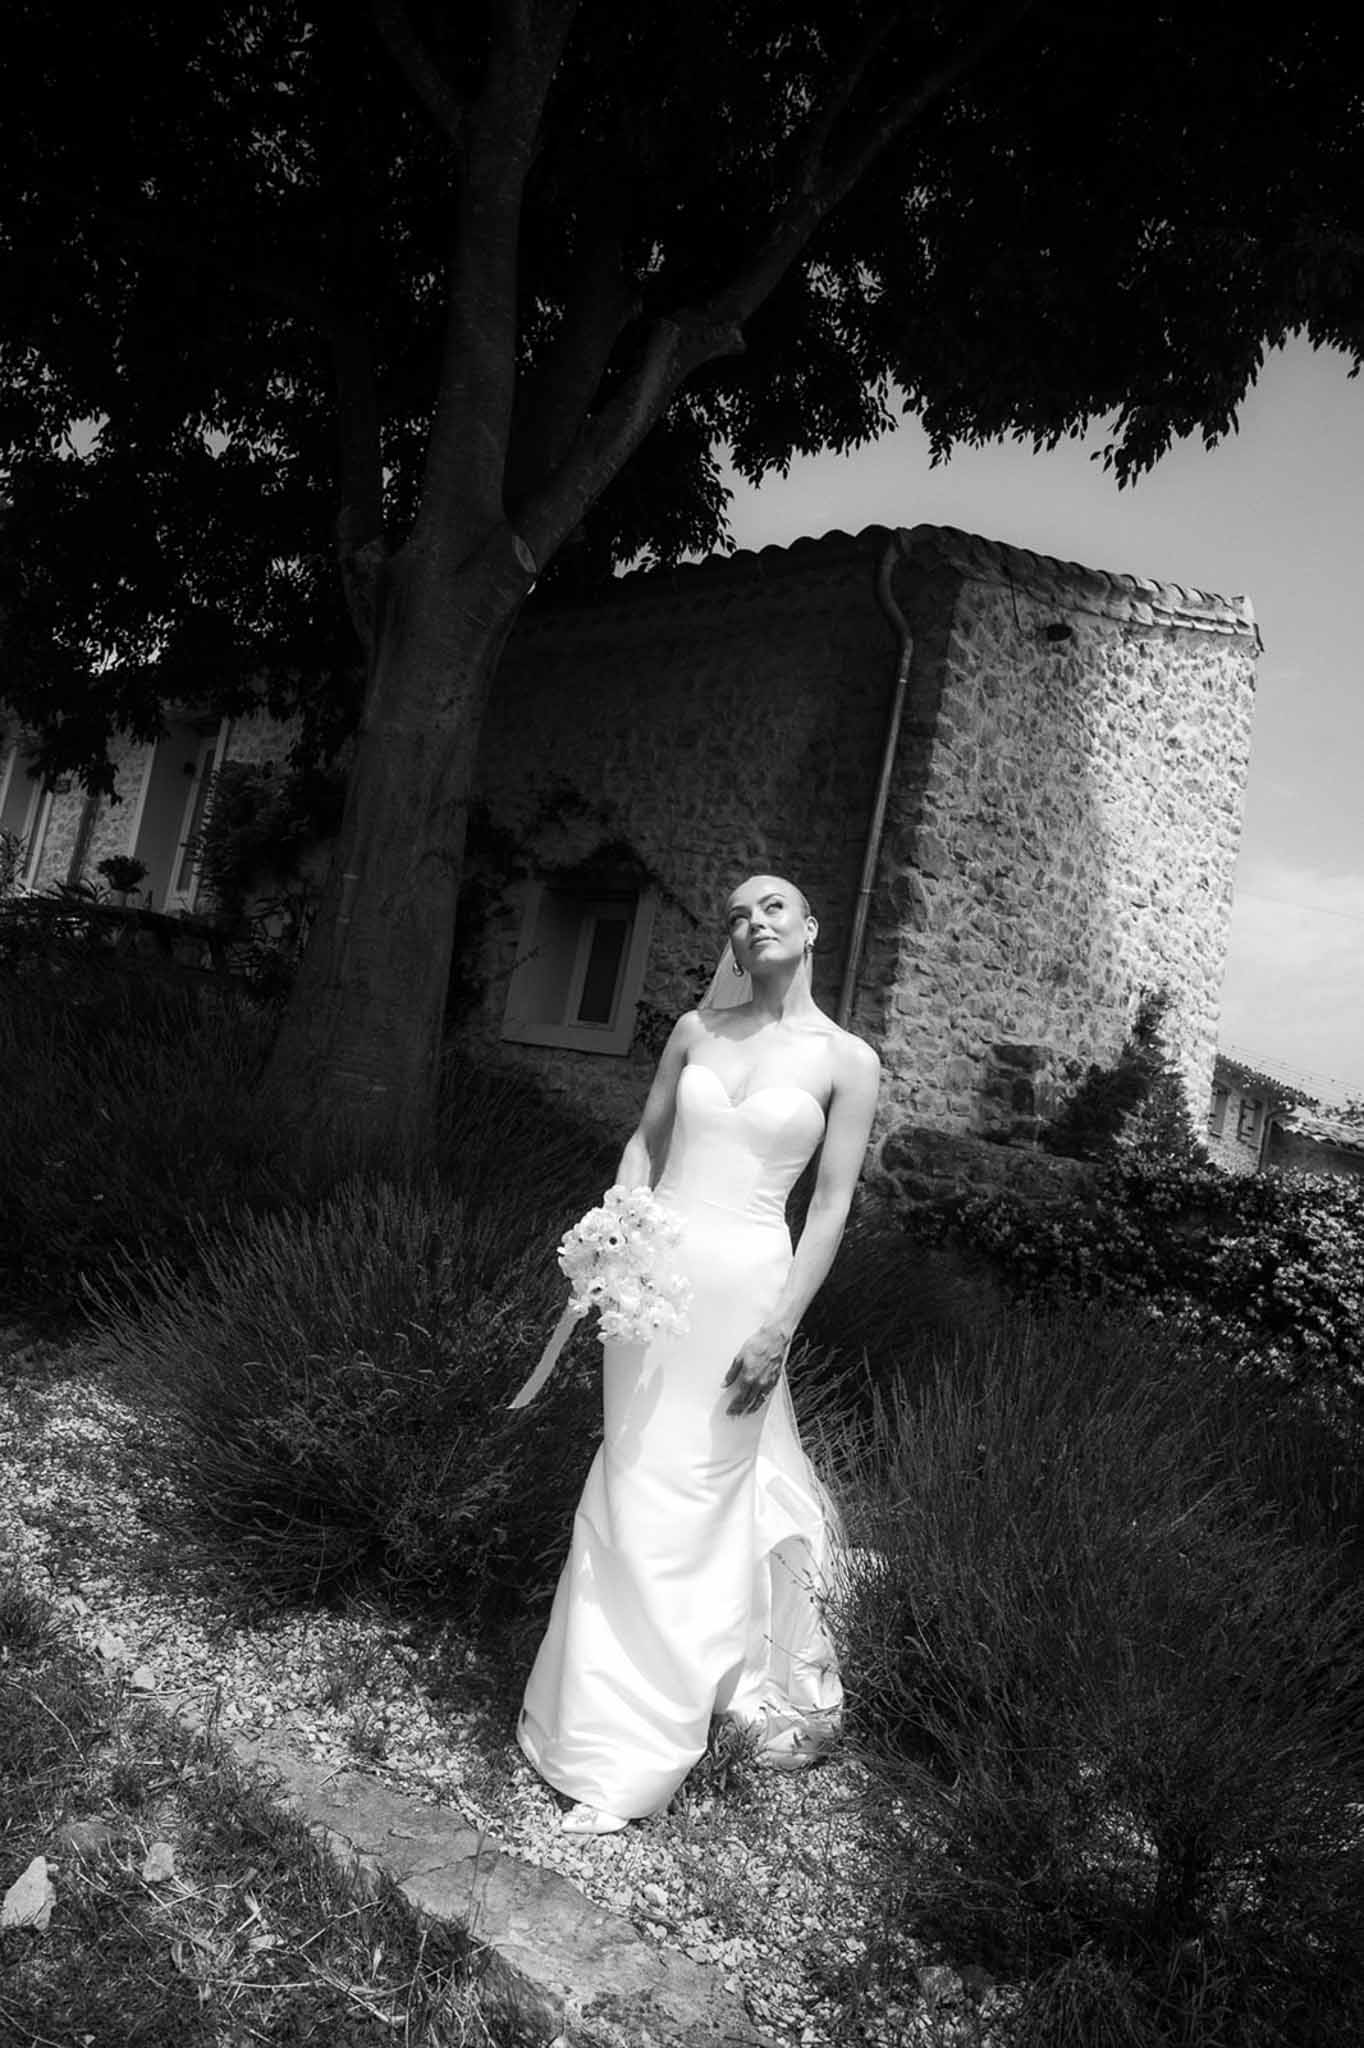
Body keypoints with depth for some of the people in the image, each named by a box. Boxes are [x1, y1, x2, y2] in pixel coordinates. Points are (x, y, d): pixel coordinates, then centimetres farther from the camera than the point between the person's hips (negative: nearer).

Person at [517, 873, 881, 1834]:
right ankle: (612, 1709, 34)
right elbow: (646, 1142, 13)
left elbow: (832, 1206, -5)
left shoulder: (848, 1060, -4)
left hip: (743, 1284, -4)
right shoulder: (696, 1031, 7)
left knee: (691, 1499, 2)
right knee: (635, 1490, 12)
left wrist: (779, 1329, -10)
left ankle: (629, 1759, 17)